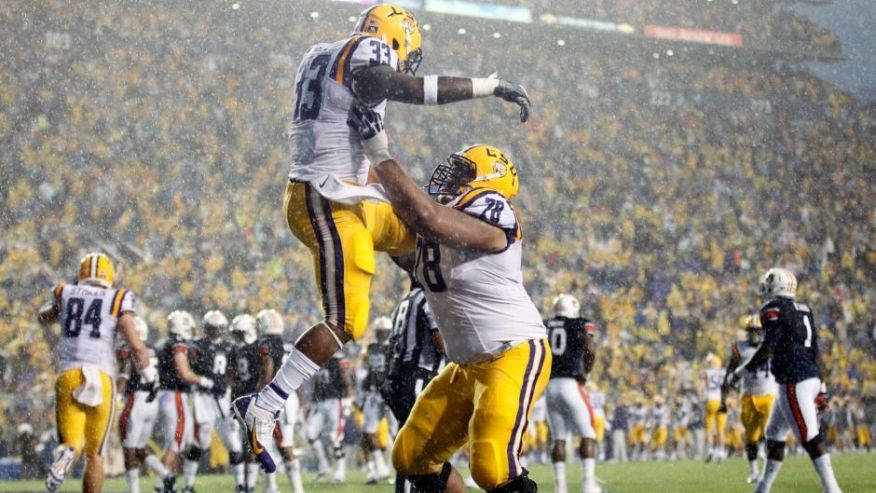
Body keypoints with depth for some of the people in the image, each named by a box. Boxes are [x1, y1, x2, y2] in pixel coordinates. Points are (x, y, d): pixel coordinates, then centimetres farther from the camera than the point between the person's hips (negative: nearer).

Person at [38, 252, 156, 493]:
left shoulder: (66, 295, 11)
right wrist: (148, 374, 10)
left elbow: (44, 317, 32)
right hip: (102, 378, -1)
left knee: (72, 443, 4)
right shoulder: (118, 301, 3)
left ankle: (65, 454, -33)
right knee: (95, 453, 11)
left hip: (68, 376, 1)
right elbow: (135, 345, -4)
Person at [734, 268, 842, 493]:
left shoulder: (773, 308, -7)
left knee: (810, 436, -11)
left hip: (794, 381, -9)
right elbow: (815, 352, 17)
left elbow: (769, 346, -16)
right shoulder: (803, 309, 17)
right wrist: (821, 386, 19)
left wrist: (744, 367, -3)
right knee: (774, 433, 19)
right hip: (812, 377, 9)